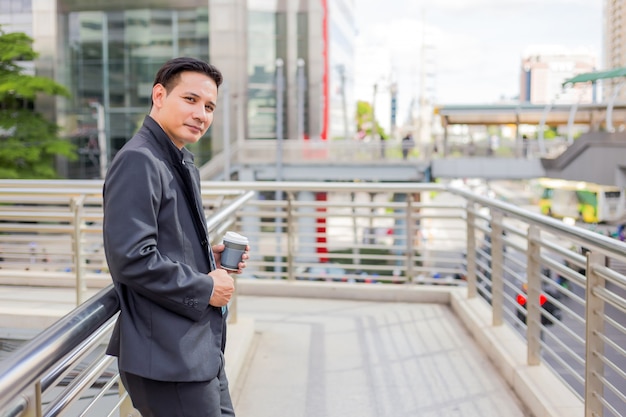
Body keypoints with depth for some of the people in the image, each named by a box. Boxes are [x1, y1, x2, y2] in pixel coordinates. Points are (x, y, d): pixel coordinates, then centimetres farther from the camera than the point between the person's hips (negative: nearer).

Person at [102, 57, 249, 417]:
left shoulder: (182, 163, 15)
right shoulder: (138, 162, -17)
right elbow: (131, 259, -25)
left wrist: (211, 257, 6)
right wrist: (205, 289, -15)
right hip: (168, 358, -10)